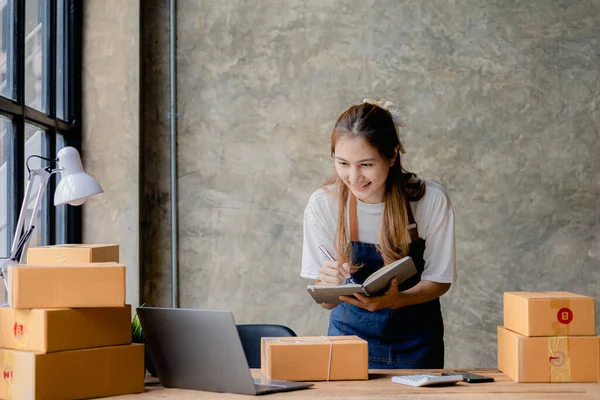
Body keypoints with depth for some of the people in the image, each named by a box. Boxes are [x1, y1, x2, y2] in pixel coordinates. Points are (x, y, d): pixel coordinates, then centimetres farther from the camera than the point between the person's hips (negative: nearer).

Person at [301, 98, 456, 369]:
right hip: (351, 334, 1)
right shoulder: (323, 204, -13)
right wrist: (328, 285, -31)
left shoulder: (431, 200, -15)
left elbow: (440, 280, -5)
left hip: (415, 343, 0)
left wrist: (396, 300, -24)